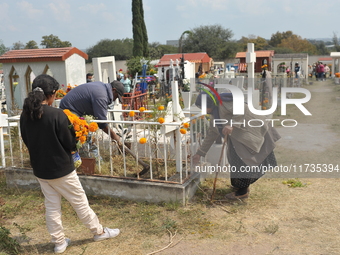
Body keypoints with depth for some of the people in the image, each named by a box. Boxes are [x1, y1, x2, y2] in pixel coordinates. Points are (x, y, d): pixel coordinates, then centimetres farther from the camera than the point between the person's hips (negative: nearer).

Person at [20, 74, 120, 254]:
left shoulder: (25, 115, -4)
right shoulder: (57, 114, -23)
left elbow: (27, 141, 7)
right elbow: (69, 143, -15)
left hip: (40, 169, 6)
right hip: (61, 168, -6)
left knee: (52, 207, 17)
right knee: (80, 202, 11)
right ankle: (99, 232, 28)